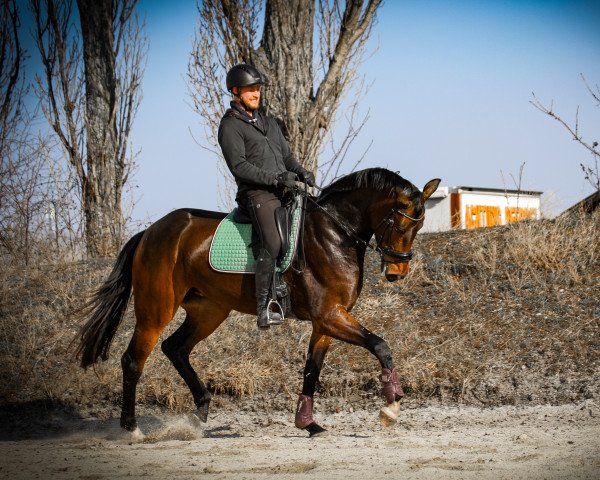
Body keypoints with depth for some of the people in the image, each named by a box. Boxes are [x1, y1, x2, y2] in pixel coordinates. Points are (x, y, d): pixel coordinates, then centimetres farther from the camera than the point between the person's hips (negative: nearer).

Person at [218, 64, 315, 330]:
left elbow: (287, 155, 24)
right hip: (257, 194, -8)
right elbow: (239, 166, -13)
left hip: (284, 191, 8)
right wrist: (276, 179, -20)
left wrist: (301, 172, 1)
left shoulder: (268, 122, 23)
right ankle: (264, 310, -31)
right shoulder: (230, 126, -2)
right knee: (271, 244, -27)